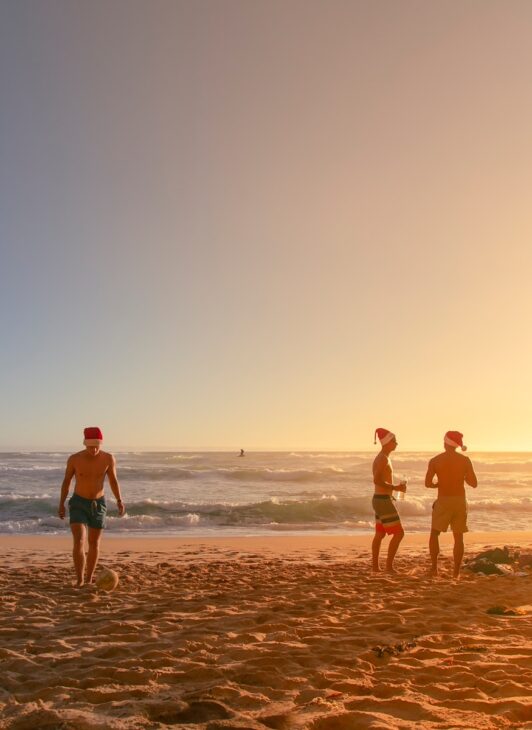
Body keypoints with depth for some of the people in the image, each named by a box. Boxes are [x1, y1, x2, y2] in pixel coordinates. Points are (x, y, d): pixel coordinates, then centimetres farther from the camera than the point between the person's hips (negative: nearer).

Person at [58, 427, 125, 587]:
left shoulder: (108, 458, -12)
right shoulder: (74, 459, -14)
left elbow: (113, 480, 0)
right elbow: (66, 481, 0)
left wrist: (119, 501, -12)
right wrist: (61, 504, 3)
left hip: (98, 504, 2)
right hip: (78, 504, -2)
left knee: (94, 543, 9)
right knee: (79, 542, -16)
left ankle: (89, 580, 25)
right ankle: (79, 580, -5)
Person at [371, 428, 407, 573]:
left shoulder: (381, 458, 15)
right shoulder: (383, 458, -18)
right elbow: (377, 481, -27)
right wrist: (396, 487, -20)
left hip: (380, 499, 11)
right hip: (383, 501, -11)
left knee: (380, 534, 14)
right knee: (399, 533, -8)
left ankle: (375, 568, 19)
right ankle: (389, 566, -5)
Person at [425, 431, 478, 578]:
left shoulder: (435, 460, -4)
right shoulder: (465, 460, -2)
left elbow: (427, 483, -7)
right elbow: (474, 484, 0)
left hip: (443, 501, -1)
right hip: (460, 501, 2)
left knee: (434, 534, 12)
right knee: (458, 537, 10)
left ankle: (434, 567, 1)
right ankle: (456, 572, 9)